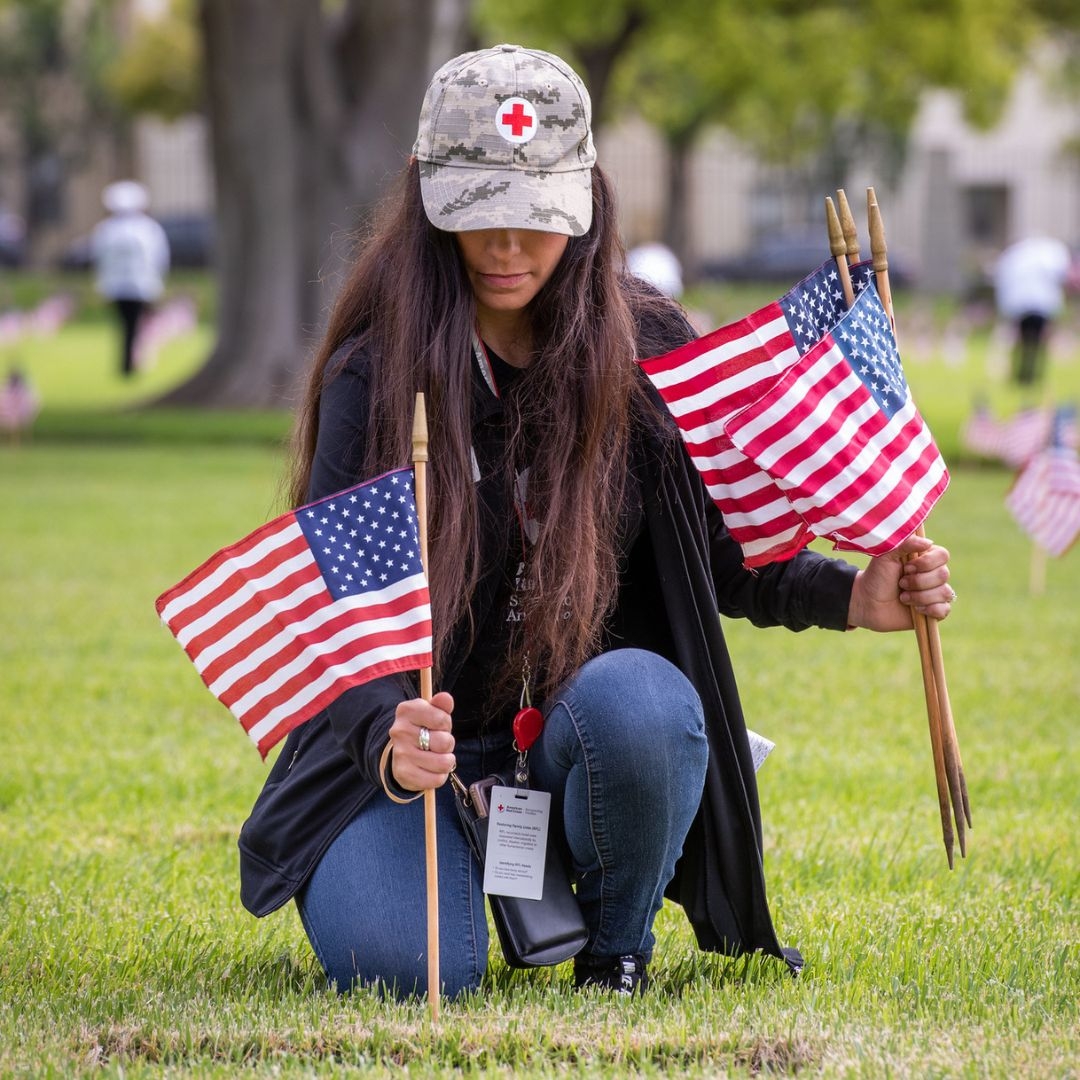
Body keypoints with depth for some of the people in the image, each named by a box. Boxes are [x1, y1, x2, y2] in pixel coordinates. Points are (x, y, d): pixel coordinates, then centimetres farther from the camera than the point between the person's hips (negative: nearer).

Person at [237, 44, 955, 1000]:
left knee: (637, 703, -36)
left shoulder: (647, 349, -3)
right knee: (402, 965, -28)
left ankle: (619, 942, -5)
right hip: (421, 735, -1)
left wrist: (852, 597, -13)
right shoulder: (375, 377, -11)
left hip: (585, 731, 1)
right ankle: (489, 871, 12)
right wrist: (387, 742, -37)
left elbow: (724, 554, 8)